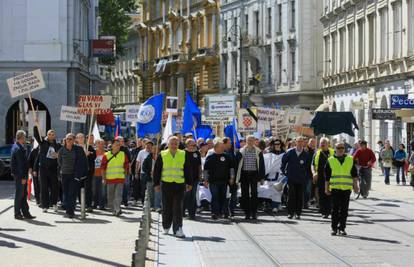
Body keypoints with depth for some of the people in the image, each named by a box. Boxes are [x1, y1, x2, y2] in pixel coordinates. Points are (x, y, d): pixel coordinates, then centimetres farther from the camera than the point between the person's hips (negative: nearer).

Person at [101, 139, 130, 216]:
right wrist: (104, 178, 2)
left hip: (120, 178, 0)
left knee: (118, 195, -11)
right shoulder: (106, 155, 0)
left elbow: (126, 166, 13)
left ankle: (117, 209, -17)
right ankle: (113, 209, 23)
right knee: (110, 196, 8)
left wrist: (125, 176, 12)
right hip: (110, 179, 0)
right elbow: (103, 168, 4)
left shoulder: (123, 155, 5)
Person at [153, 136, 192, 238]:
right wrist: (156, 184, 2)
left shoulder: (183, 155, 7)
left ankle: (178, 229, -7)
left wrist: (189, 183, 10)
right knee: (167, 208, 9)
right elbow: (157, 171, 5)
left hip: (179, 185, 0)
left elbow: (187, 170, 12)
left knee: (178, 208, -6)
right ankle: (166, 227, 23)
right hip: (166, 184, 0)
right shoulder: (162, 155, 3)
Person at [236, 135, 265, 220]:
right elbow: (237, 164, 7)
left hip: (254, 174, -1)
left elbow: (261, 165, 5)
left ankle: (254, 213, 3)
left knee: (254, 194, -2)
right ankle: (247, 213, 7)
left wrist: (262, 177, 0)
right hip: (244, 174, 1)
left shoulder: (258, 152, 4)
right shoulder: (241, 151, 6)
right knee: (245, 194, 2)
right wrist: (237, 177, 2)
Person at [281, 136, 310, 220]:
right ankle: (290, 213, 5)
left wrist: (307, 176, 2)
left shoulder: (306, 154, 1)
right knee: (291, 196, -1)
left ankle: (298, 213, 9)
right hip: (291, 178, 0)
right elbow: (284, 160, 12)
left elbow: (308, 166, 7)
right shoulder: (290, 152, 2)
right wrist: (284, 171, 8)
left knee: (300, 197, 3)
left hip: (301, 179, 0)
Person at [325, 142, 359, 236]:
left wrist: (355, 185, 4)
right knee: (335, 209, 0)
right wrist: (326, 188, 6)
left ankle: (342, 228, 10)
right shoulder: (330, 160, 7)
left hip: (346, 188, 1)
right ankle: (334, 228, 7)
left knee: (344, 210, 3)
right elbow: (327, 176, 8)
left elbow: (354, 174, 11)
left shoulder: (350, 160, 9)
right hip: (335, 188, -1)